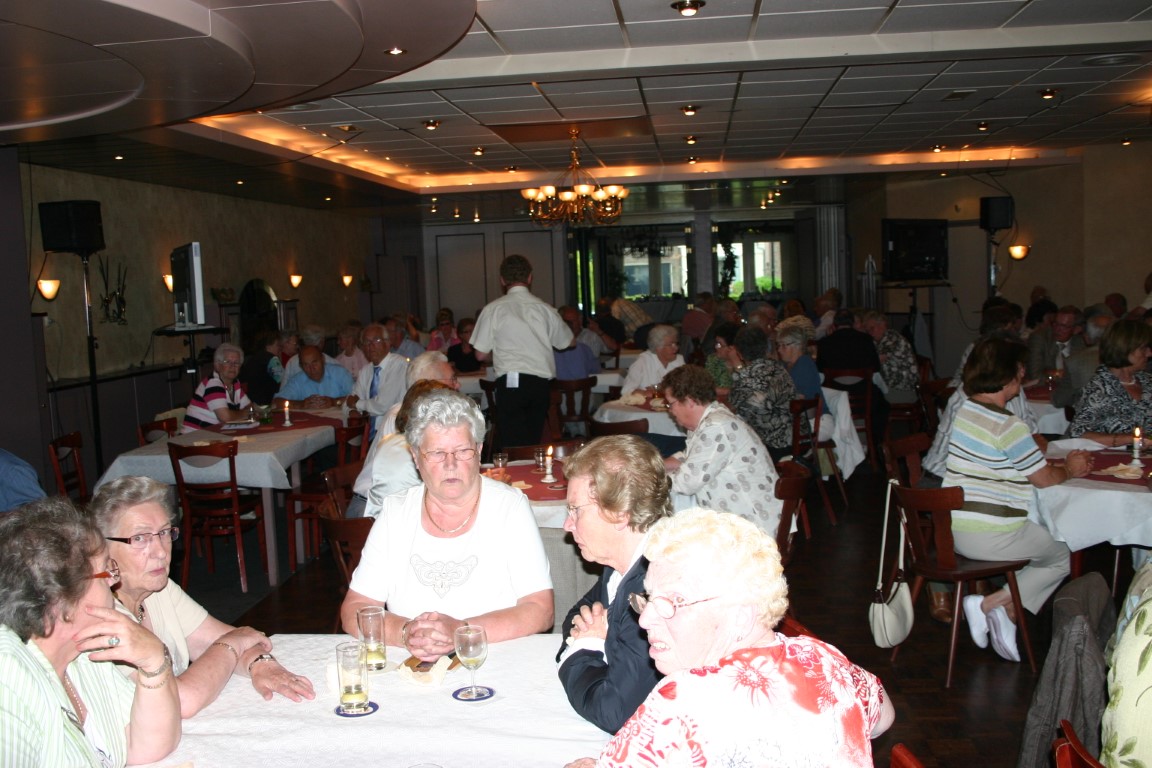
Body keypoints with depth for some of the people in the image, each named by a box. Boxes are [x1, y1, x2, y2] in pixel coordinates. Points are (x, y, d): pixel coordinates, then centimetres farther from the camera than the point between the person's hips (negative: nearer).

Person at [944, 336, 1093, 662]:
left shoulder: (965, 410, 6)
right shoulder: (1008, 427, -20)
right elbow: (1044, 478, -7)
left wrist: (1064, 462, 18)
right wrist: (1069, 470, 14)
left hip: (953, 531, 8)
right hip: (990, 537, -8)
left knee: (1047, 546, 29)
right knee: (1061, 556, 18)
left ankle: (1006, 612, 12)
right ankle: (992, 603, 3)